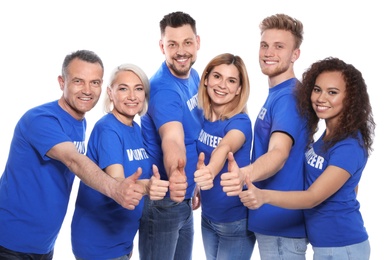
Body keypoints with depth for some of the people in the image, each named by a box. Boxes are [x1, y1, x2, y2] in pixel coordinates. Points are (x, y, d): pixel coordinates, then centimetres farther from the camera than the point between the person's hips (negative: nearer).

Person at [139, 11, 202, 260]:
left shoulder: (194, 77, 3)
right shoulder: (163, 88, -23)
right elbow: (172, 139, -40)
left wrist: (192, 186, 15)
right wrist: (174, 174, -60)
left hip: (184, 199, 8)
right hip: (162, 202, -8)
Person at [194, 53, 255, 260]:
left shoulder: (240, 122, -21)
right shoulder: (203, 117, -4)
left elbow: (224, 148, -43)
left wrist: (210, 172, -62)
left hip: (235, 221, -6)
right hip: (208, 216, 6)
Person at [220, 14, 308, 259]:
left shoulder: (288, 96, -19)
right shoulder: (276, 94, 11)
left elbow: (279, 153, -35)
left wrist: (245, 174, -54)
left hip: (281, 221, -9)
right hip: (273, 216, 9)